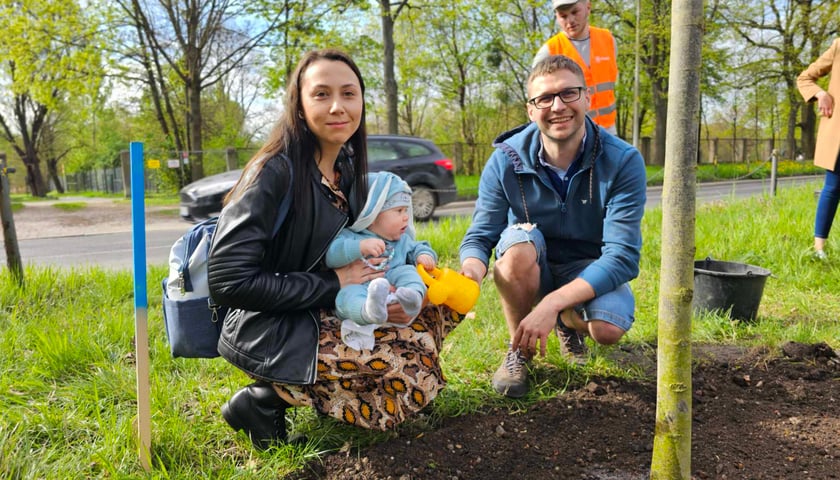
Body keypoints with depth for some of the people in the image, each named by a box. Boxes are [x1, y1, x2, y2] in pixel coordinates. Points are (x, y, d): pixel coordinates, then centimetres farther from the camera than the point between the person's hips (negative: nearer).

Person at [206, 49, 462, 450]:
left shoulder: (347, 165, 4)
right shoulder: (276, 171, -20)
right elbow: (228, 280, -24)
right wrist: (333, 284, -21)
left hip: (326, 313, 8)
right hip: (267, 330, -8)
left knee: (440, 304, 2)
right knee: (418, 381, -16)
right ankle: (269, 399, -6)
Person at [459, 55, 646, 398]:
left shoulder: (623, 161, -22)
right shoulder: (506, 160, -17)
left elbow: (623, 255, -28)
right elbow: (479, 236, -15)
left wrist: (552, 304, -39)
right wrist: (473, 270, -42)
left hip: (588, 272, 0)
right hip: (529, 271, 1)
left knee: (609, 328, -31)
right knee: (520, 241, -34)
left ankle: (568, 322, 9)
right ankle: (519, 350, -9)